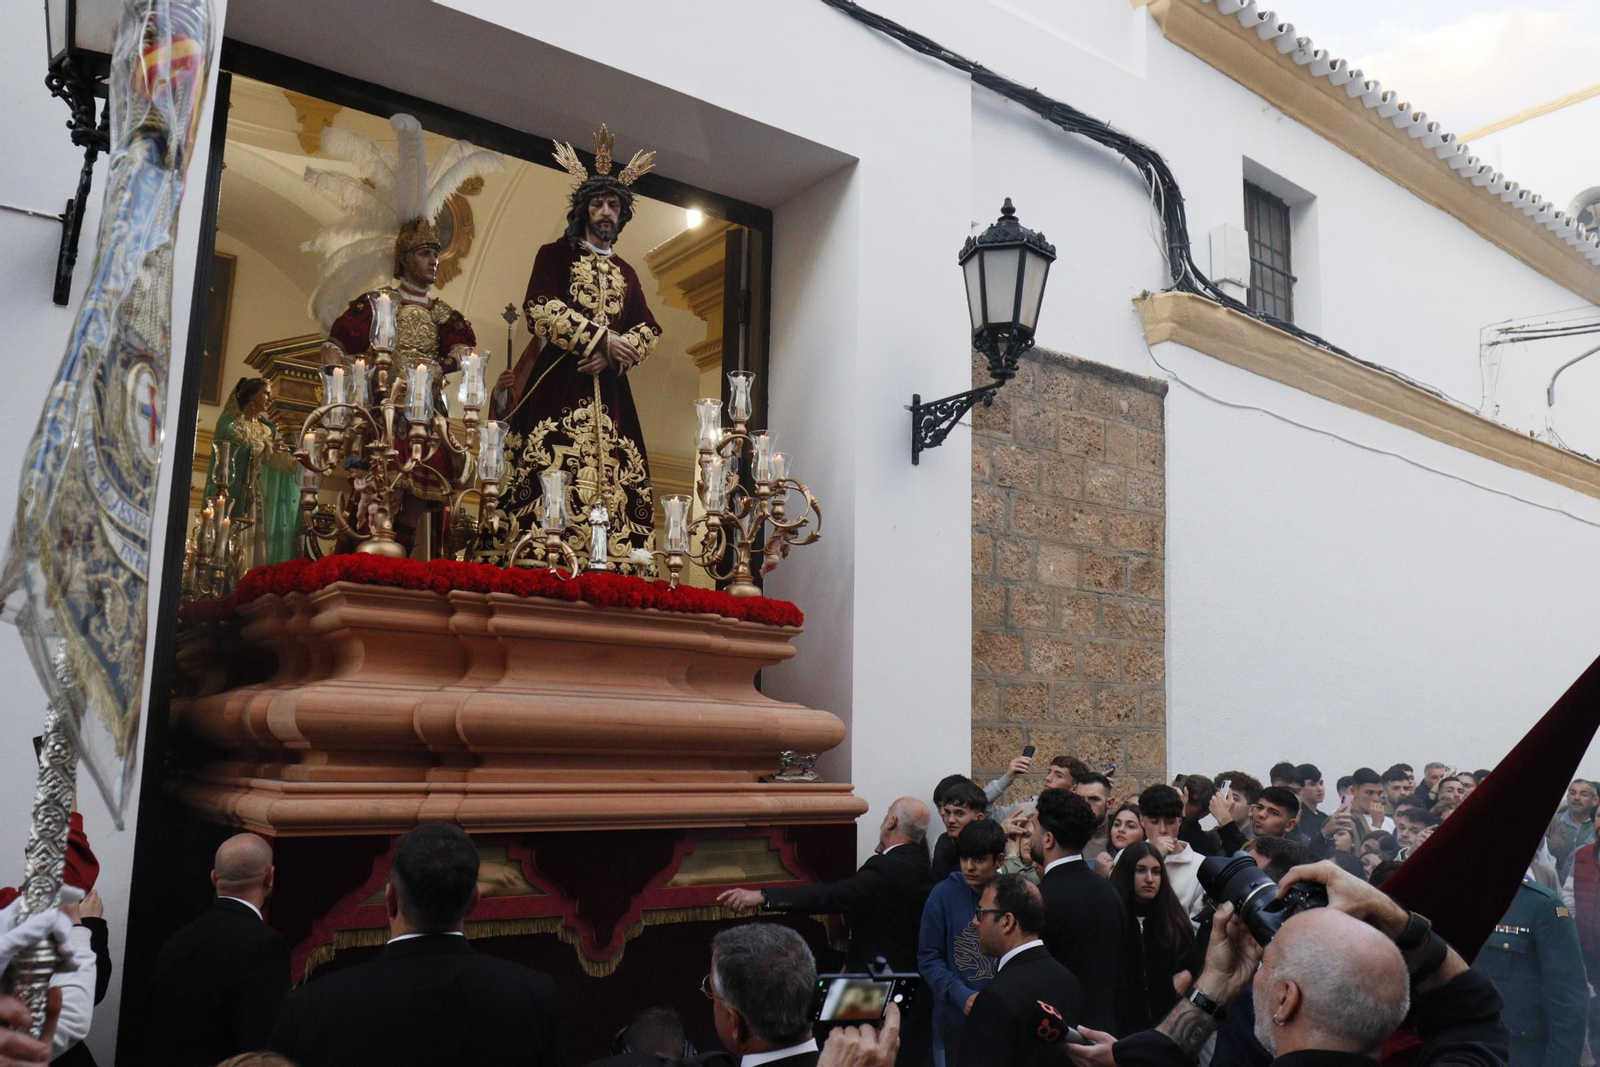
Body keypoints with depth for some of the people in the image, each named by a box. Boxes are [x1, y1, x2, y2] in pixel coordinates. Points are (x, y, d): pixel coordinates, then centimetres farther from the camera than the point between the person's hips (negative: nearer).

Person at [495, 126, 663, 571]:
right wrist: (603, 339, -11)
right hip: (558, 384, -4)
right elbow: (539, 309, -5)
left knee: (612, 485, -5)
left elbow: (650, 329, 13)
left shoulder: (626, 272, 23)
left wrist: (614, 355, -7)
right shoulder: (556, 254, 10)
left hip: (609, 392, 5)